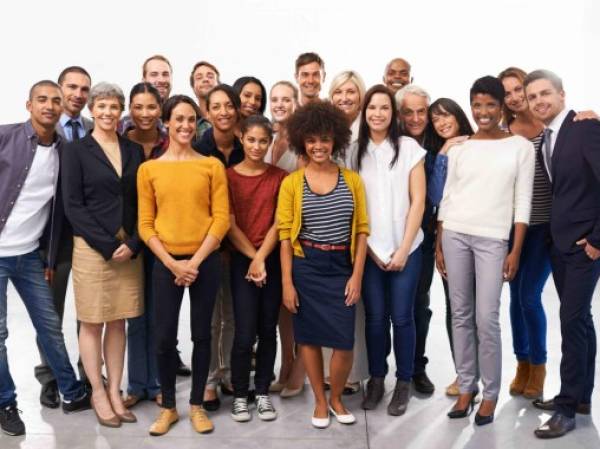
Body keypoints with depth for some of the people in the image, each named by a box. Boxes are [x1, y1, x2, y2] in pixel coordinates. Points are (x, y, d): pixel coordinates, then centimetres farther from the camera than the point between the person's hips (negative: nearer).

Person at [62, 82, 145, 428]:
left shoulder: (134, 150, 9)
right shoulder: (76, 150, 0)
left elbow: (143, 202, 7)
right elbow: (72, 205, -7)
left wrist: (133, 244, -7)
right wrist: (107, 244, -13)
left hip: (130, 248, 3)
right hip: (91, 247, -3)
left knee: (118, 321, 8)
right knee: (92, 322, 5)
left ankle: (115, 392, 17)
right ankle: (98, 393, 17)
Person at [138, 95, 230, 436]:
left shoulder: (212, 165, 1)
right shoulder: (149, 169, 3)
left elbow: (221, 218, -3)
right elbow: (145, 224, 1)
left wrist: (196, 261, -9)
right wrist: (172, 263, -9)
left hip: (206, 261, 0)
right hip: (166, 263, 0)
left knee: (202, 334, 8)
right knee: (165, 337, 1)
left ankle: (197, 405, 22)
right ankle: (168, 407, 19)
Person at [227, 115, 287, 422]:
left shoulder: (279, 177, 4)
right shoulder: (228, 176, 0)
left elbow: (279, 223, -1)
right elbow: (229, 224, -3)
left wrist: (261, 258, -11)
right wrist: (253, 258, -9)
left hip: (273, 260, 2)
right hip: (241, 261, -1)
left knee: (268, 330, 7)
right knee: (245, 333, -5)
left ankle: (263, 392, 20)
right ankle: (239, 394, 12)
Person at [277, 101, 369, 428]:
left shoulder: (352, 180, 4)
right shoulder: (291, 183, -1)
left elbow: (361, 229, 4)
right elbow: (285, 236, -1)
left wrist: (357, 275, -3)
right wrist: (287, 282, -6)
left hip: (341, 267, 1)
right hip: (305, 267, -1)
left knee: (344, 341, -3)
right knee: (309, 336, 7)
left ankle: (336, 398, 22)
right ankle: (319, 401, 25)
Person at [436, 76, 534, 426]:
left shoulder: (521, 146, 2)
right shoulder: (459, 149, 9)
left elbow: (523, 203, -1)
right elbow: (446, 199, 11)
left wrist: (516, 251, -6)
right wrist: (439, 245, 7)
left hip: (493, 239, -3)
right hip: (455, 235, 3)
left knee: (487, 319, -6)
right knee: (461, 315, 7)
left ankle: (490, 394, 9)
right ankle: (467, 387, 18)